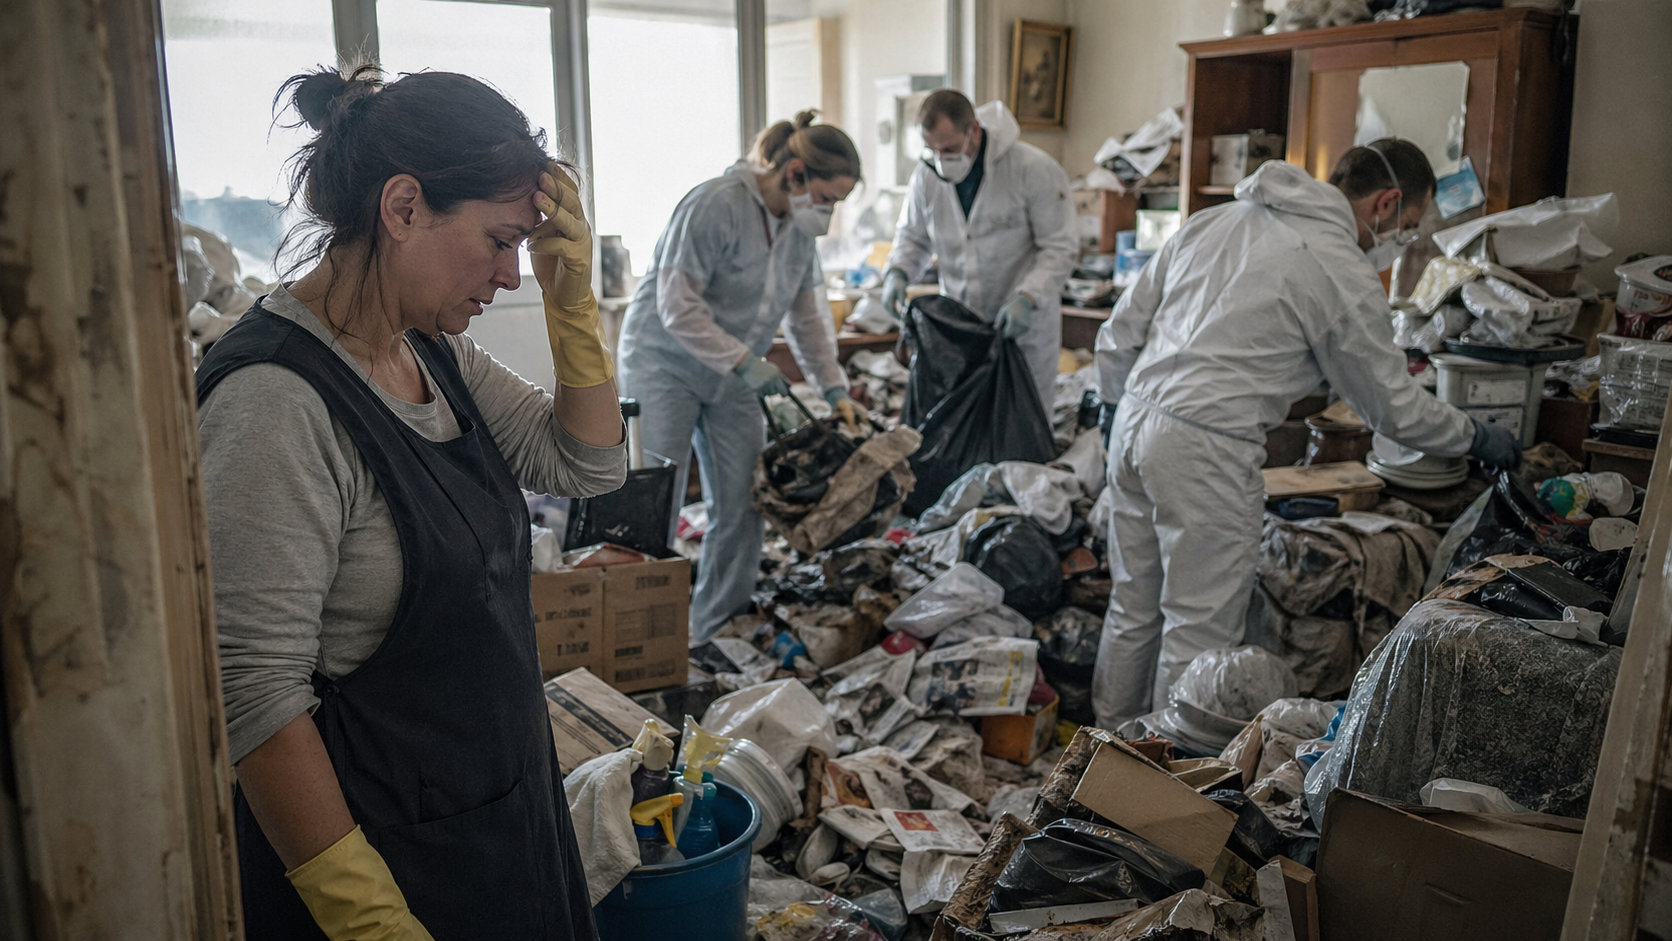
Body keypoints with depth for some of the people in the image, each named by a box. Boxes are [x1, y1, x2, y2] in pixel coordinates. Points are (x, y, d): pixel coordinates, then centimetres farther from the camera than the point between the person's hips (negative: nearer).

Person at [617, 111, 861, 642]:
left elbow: (808, 313, 10)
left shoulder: (800, 226, 3)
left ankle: (717, 635, 17)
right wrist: (744, 362, -28)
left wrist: (835, 389, 1)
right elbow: (677, 305, -24)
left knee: (744, 508, 4)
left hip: (732, 376, 8)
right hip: (664, 363, -7)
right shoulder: (716, 206, -22)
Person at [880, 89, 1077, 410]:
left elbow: (1059, 248, -13)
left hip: (1023, 324, -3)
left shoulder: (1034, 169, -17)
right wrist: (897, 271, -10)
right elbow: (913, 236, 12)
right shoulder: (926, 175, -4)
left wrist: (1027, 297, -28)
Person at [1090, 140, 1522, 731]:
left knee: (1133, 611, 18)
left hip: (1133, 422, 8)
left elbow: (1121, 330, 16)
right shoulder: (1343, 273, -5)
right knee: (1200, 630, 4)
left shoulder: (1217, 218, 16)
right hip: (1208, 448, -8)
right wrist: (1477, 439, 19)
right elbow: (1391, 404, 4)